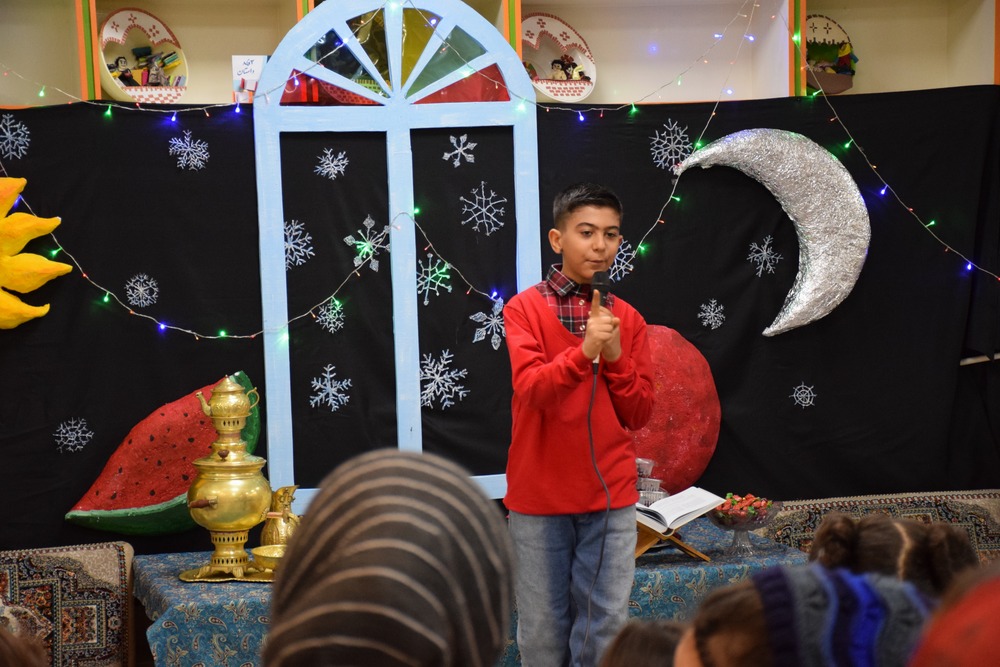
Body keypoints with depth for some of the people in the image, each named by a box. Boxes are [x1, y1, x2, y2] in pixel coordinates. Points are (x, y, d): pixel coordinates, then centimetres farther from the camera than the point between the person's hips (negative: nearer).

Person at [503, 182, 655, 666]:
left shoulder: (627, 319, 6)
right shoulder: (524, 309, -2)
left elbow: (639, 415, 5)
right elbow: (530, 390, -14)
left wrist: (615, 356, -10)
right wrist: (585, 350, -27)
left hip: (611, 497, 2)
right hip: (539, 496, -2)